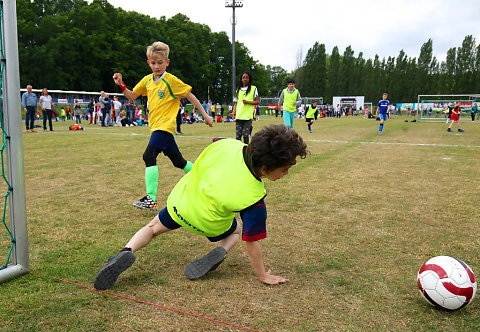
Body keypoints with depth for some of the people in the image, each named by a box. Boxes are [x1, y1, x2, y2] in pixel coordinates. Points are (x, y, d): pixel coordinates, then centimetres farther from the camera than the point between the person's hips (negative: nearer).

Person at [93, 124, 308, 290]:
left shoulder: (228, 144, -26)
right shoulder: (254, 198, -33)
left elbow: (210, 146, -2)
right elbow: (251, 242, -24)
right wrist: (263, 275, -10)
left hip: (180, 201, 3)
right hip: (208, 223, -2)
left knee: (154, 228, 28)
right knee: (235, 232, 30)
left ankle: (128, 251, 0)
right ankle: (221, 252, -1)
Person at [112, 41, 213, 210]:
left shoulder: (171, 80, -9)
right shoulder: (146, 80, 11)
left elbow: (190, 96, -4)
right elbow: (132, 96, 19)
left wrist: (205, 115, -3)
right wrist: (121, 85, 1)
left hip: (165, 125, -8)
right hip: (156, 126, 8)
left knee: (149, 156, -20)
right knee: (178, 160, 15)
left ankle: (151, 199, -21)